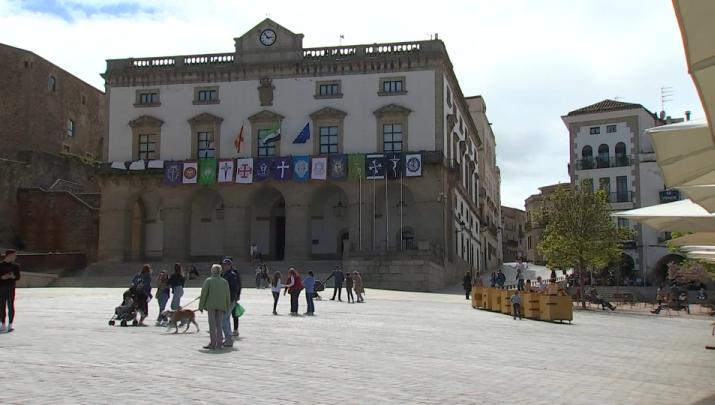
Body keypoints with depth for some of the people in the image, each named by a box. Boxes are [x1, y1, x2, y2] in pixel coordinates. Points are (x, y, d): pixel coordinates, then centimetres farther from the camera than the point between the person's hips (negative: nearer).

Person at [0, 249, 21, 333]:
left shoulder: (15, 266, 7)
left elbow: (18, 277, 6)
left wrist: (13, 276, -14)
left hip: (11, 288, 0)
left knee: (10, 306, -2)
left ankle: (10, 325, 4)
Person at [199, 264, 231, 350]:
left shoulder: (208, 281, -4)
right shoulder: (224, 281, 6)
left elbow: (204, 294, -6)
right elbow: (228, 295, 8)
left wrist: (201, 306, 0)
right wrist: (227, 307, 15)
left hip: (211, 305, -3)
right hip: (221, 306, 3)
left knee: (212, 325, 1)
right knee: (219, 325, 9)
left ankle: (213, 344, -1)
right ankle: (219, 344, 8)